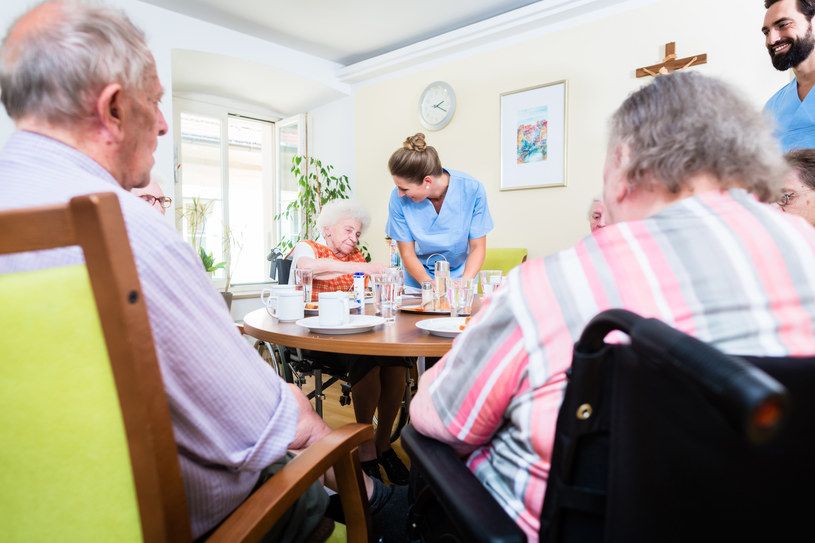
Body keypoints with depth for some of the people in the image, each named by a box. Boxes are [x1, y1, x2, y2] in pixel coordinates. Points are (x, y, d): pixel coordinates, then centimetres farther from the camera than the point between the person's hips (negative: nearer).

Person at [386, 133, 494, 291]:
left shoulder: (472, 189, -18)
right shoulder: (399, 199, -17)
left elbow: (477, 248, -9)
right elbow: (407, 254, -9)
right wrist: (430, 283, -25)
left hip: (460, 276, 0)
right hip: (419, 280, 1)